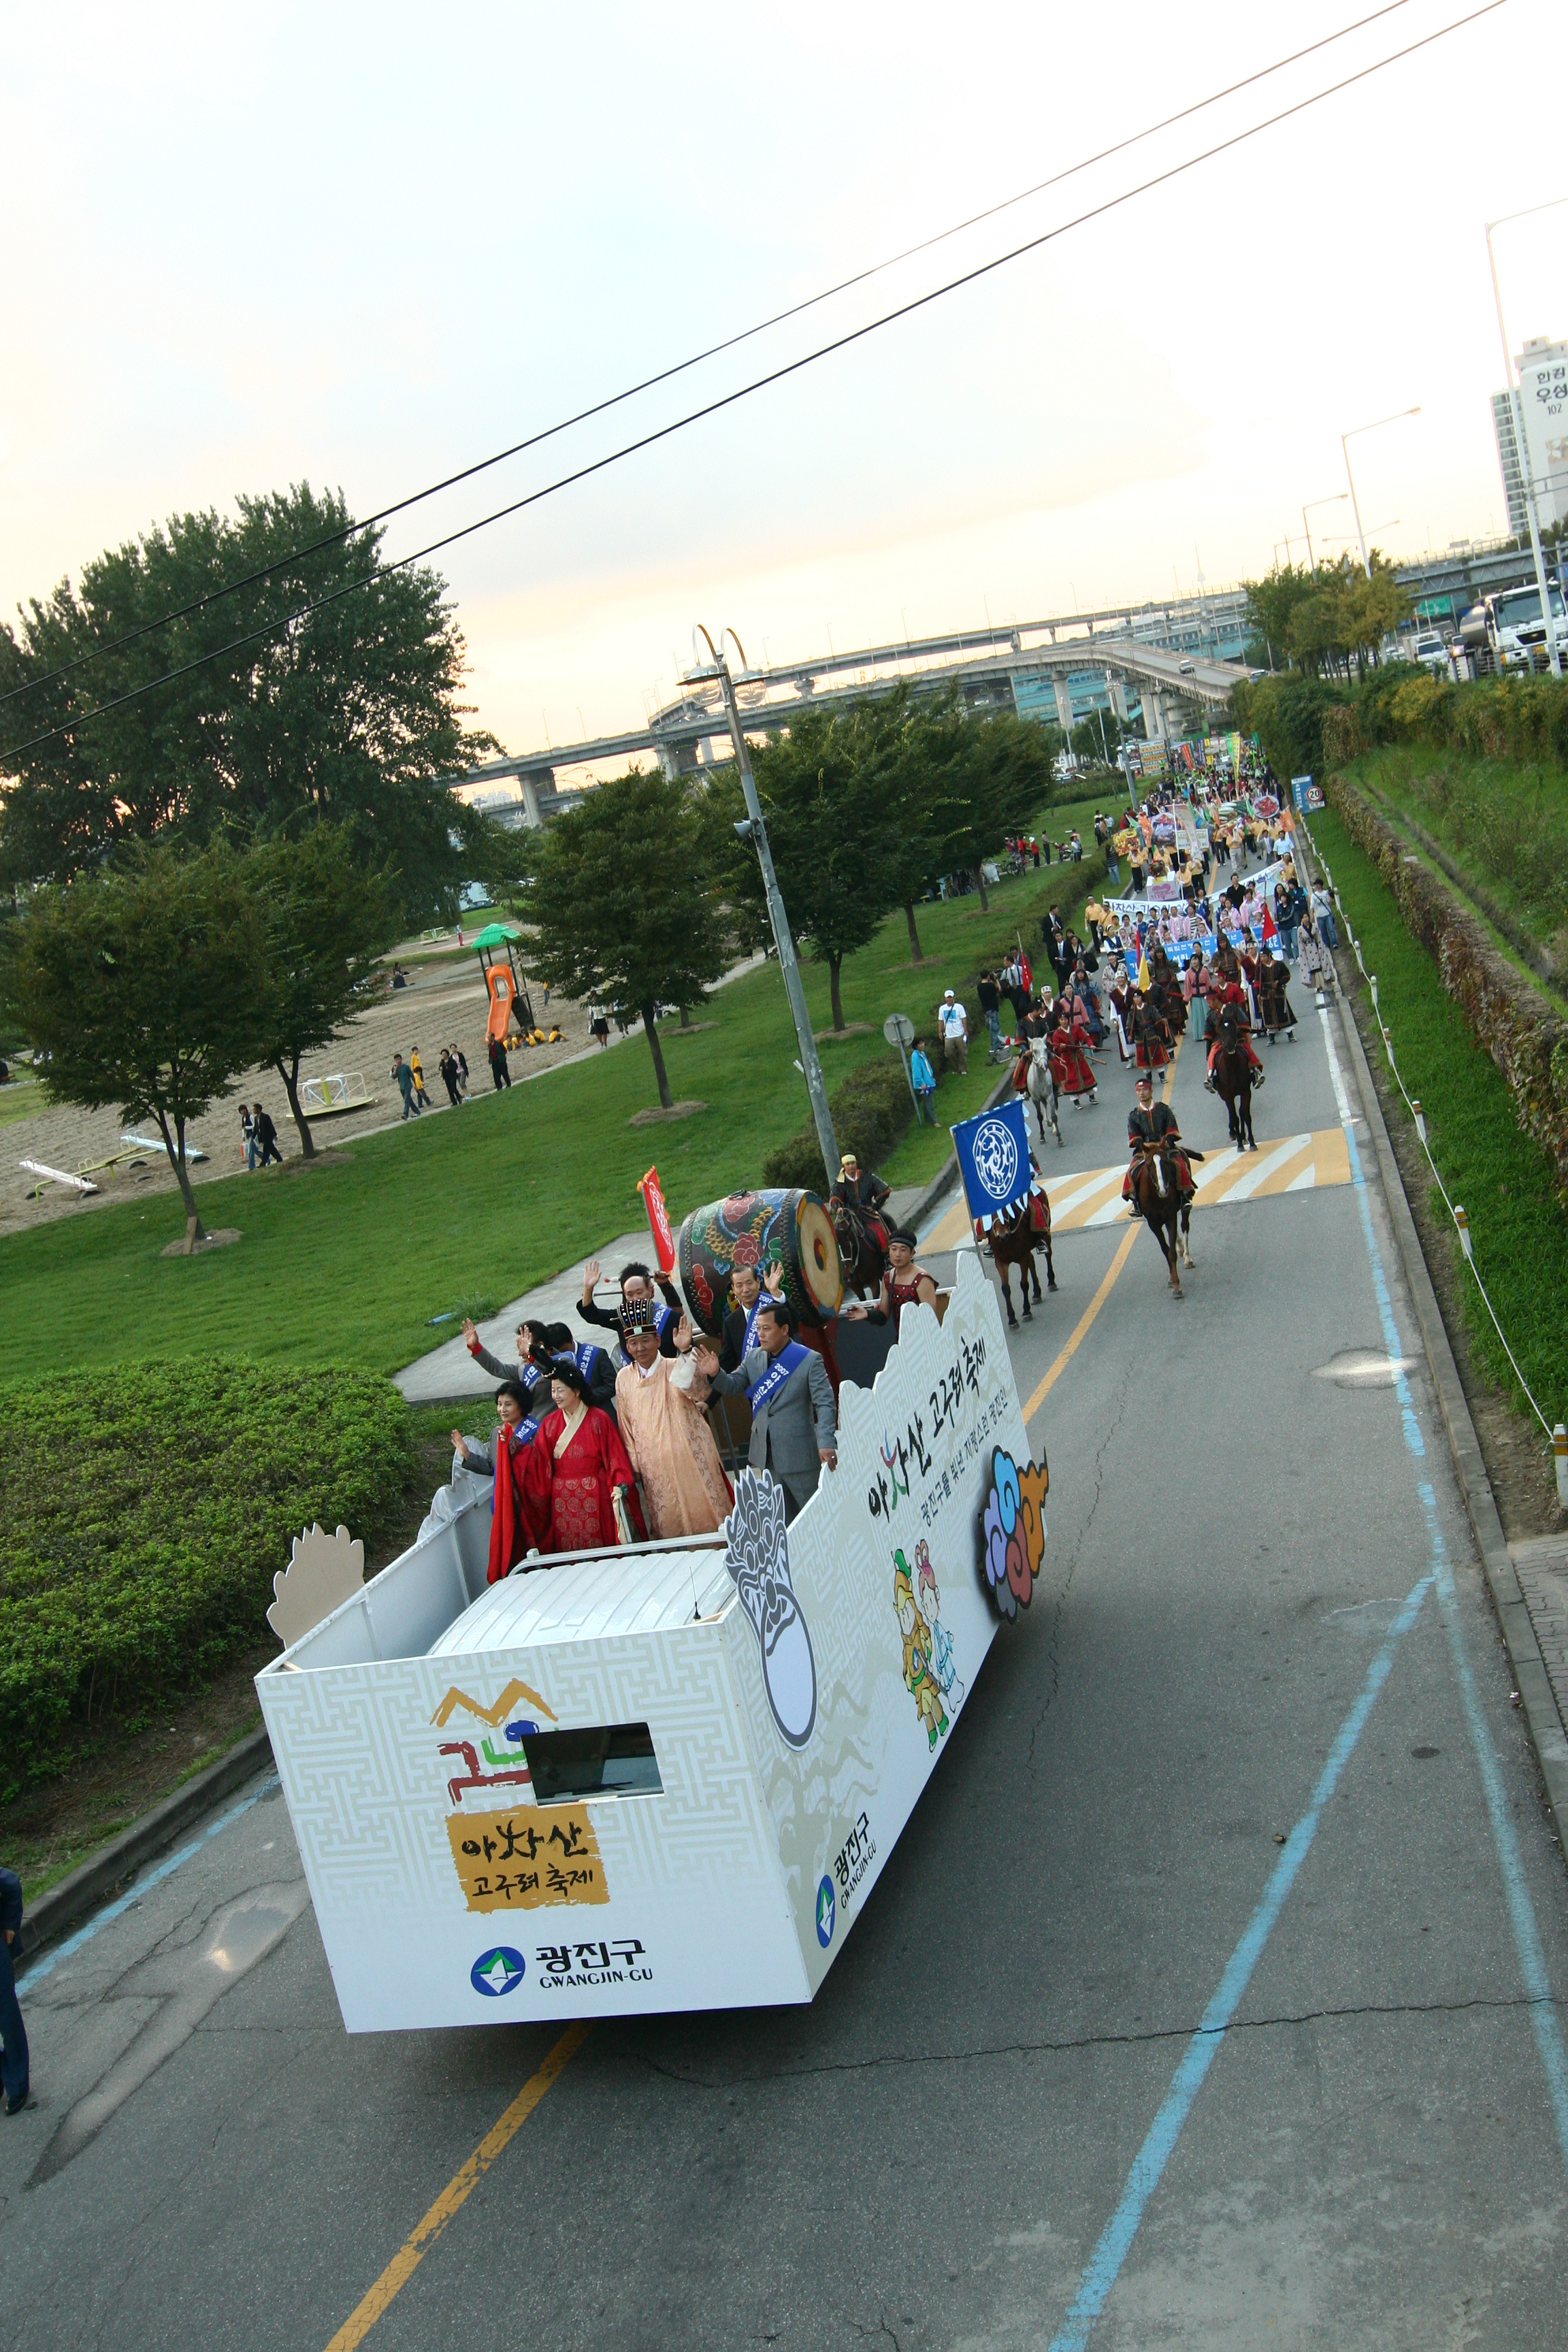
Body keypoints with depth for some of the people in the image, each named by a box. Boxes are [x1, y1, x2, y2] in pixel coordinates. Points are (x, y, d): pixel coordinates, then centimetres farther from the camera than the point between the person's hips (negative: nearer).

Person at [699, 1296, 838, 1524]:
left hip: (799, 1455, -6)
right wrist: (715, 1374, -16)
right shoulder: (754, 1358, 8)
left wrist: (826, 1443, -29)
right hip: (767, 1457, 6)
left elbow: (825, 1405, -16)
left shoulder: (810, 1360, -10)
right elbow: (733, 1386, 6)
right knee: (782, 1520, 15)